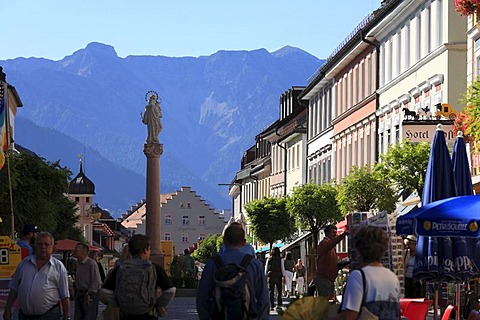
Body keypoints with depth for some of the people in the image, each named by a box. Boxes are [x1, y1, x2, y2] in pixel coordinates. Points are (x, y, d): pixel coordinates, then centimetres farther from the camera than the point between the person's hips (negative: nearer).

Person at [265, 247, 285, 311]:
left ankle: (272, 306, 2)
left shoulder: (269, 259, 1)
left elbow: (266, 269, 4)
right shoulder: (280, 259, -3)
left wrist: (265, 277, 10)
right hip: (278, 277, -1)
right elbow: (282, 268, -5)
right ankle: (279, 305, -1)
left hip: (271, 277, 1)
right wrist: (284, 276, -1)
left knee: (271, 292, 5)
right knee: (279, 291, 7)